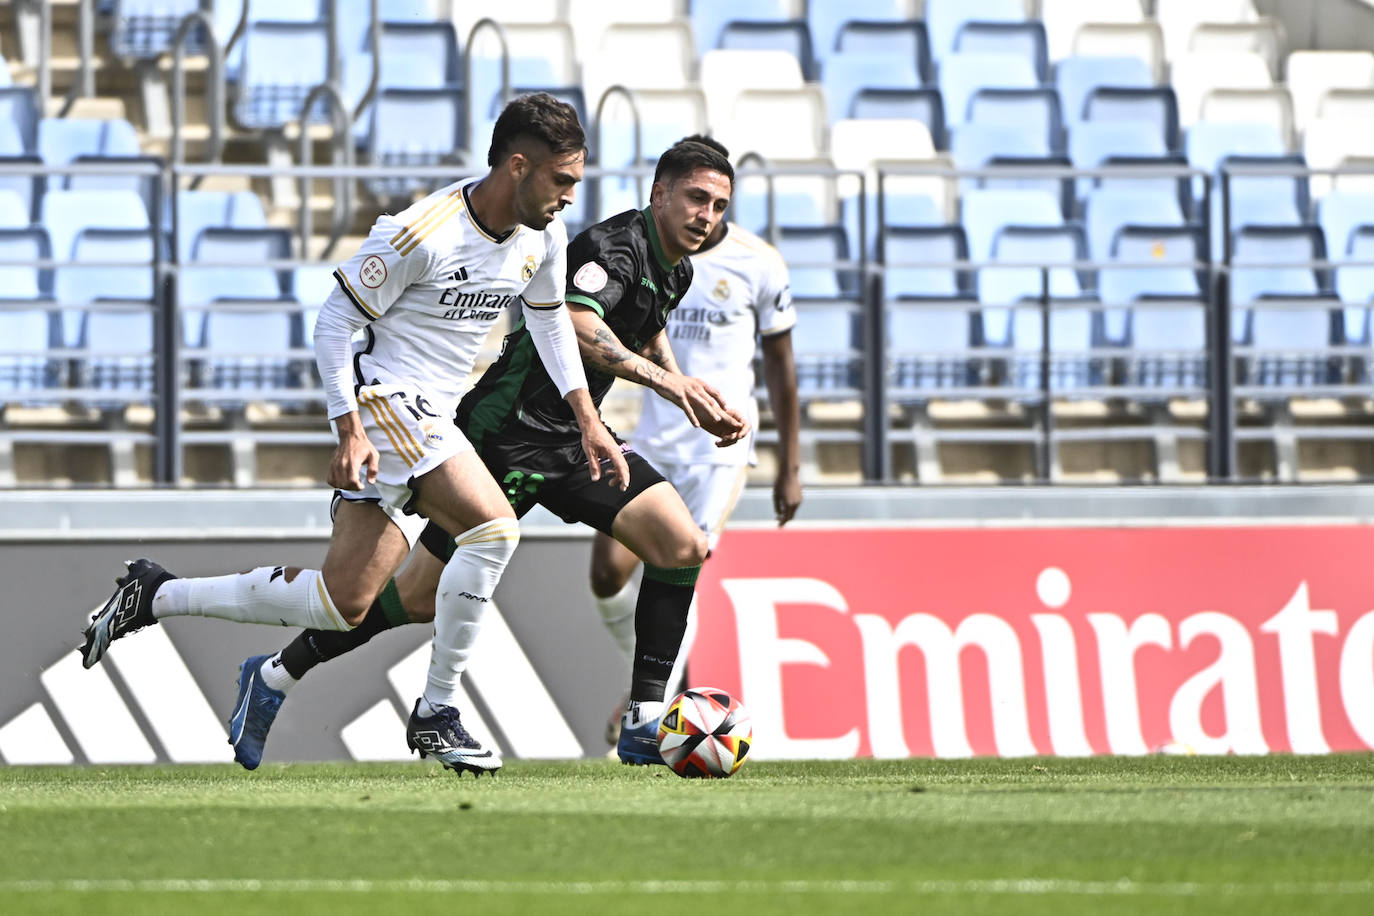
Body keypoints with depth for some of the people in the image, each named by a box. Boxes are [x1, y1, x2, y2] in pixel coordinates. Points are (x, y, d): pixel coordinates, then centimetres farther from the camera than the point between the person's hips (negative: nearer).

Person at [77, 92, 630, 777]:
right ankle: (436, 714, -15)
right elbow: (335, 320, -14)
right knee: (493, 527, -25)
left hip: (428, 417, 9)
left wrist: (587, 421, 15)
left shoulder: (543, 237, 2)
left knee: (344, 603, 6)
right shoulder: (422, 234, -21)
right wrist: (351, 431, -20)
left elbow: (549, 321, 21)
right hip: (385, 398, -9)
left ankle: (156, 595, 19)